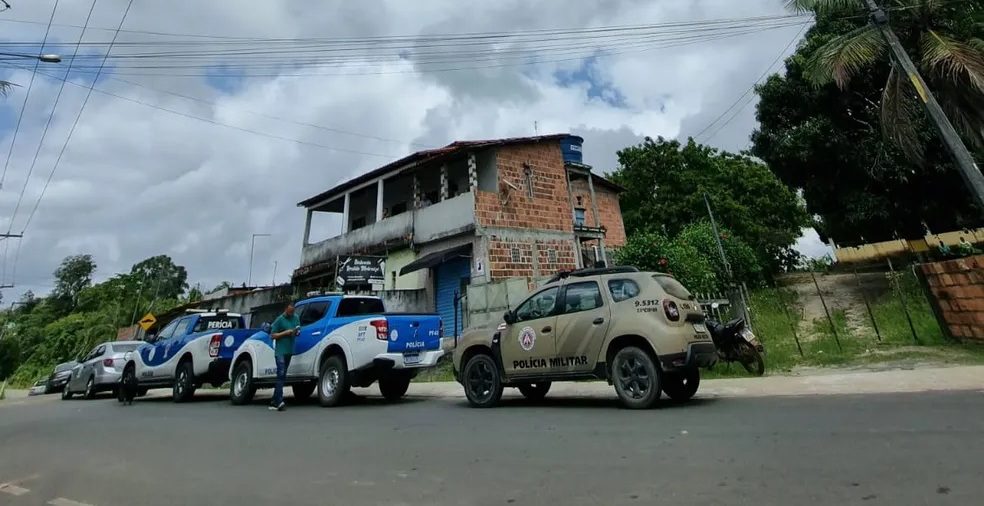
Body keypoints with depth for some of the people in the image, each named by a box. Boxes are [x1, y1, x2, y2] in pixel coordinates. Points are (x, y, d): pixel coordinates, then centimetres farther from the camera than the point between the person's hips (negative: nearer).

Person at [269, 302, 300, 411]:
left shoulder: (296, 318, 10)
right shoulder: (279, 320, -6)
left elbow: (298, 331, 20)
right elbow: (272, 335, -6)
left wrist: (297, 332, -2)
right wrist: (286, 332, -16)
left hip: (289, 351, 6)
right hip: (280, 351, -6)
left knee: (282, 376, 9)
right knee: (281, 375, -14)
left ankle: (274, 402, 17)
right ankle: (279, 402, -16)